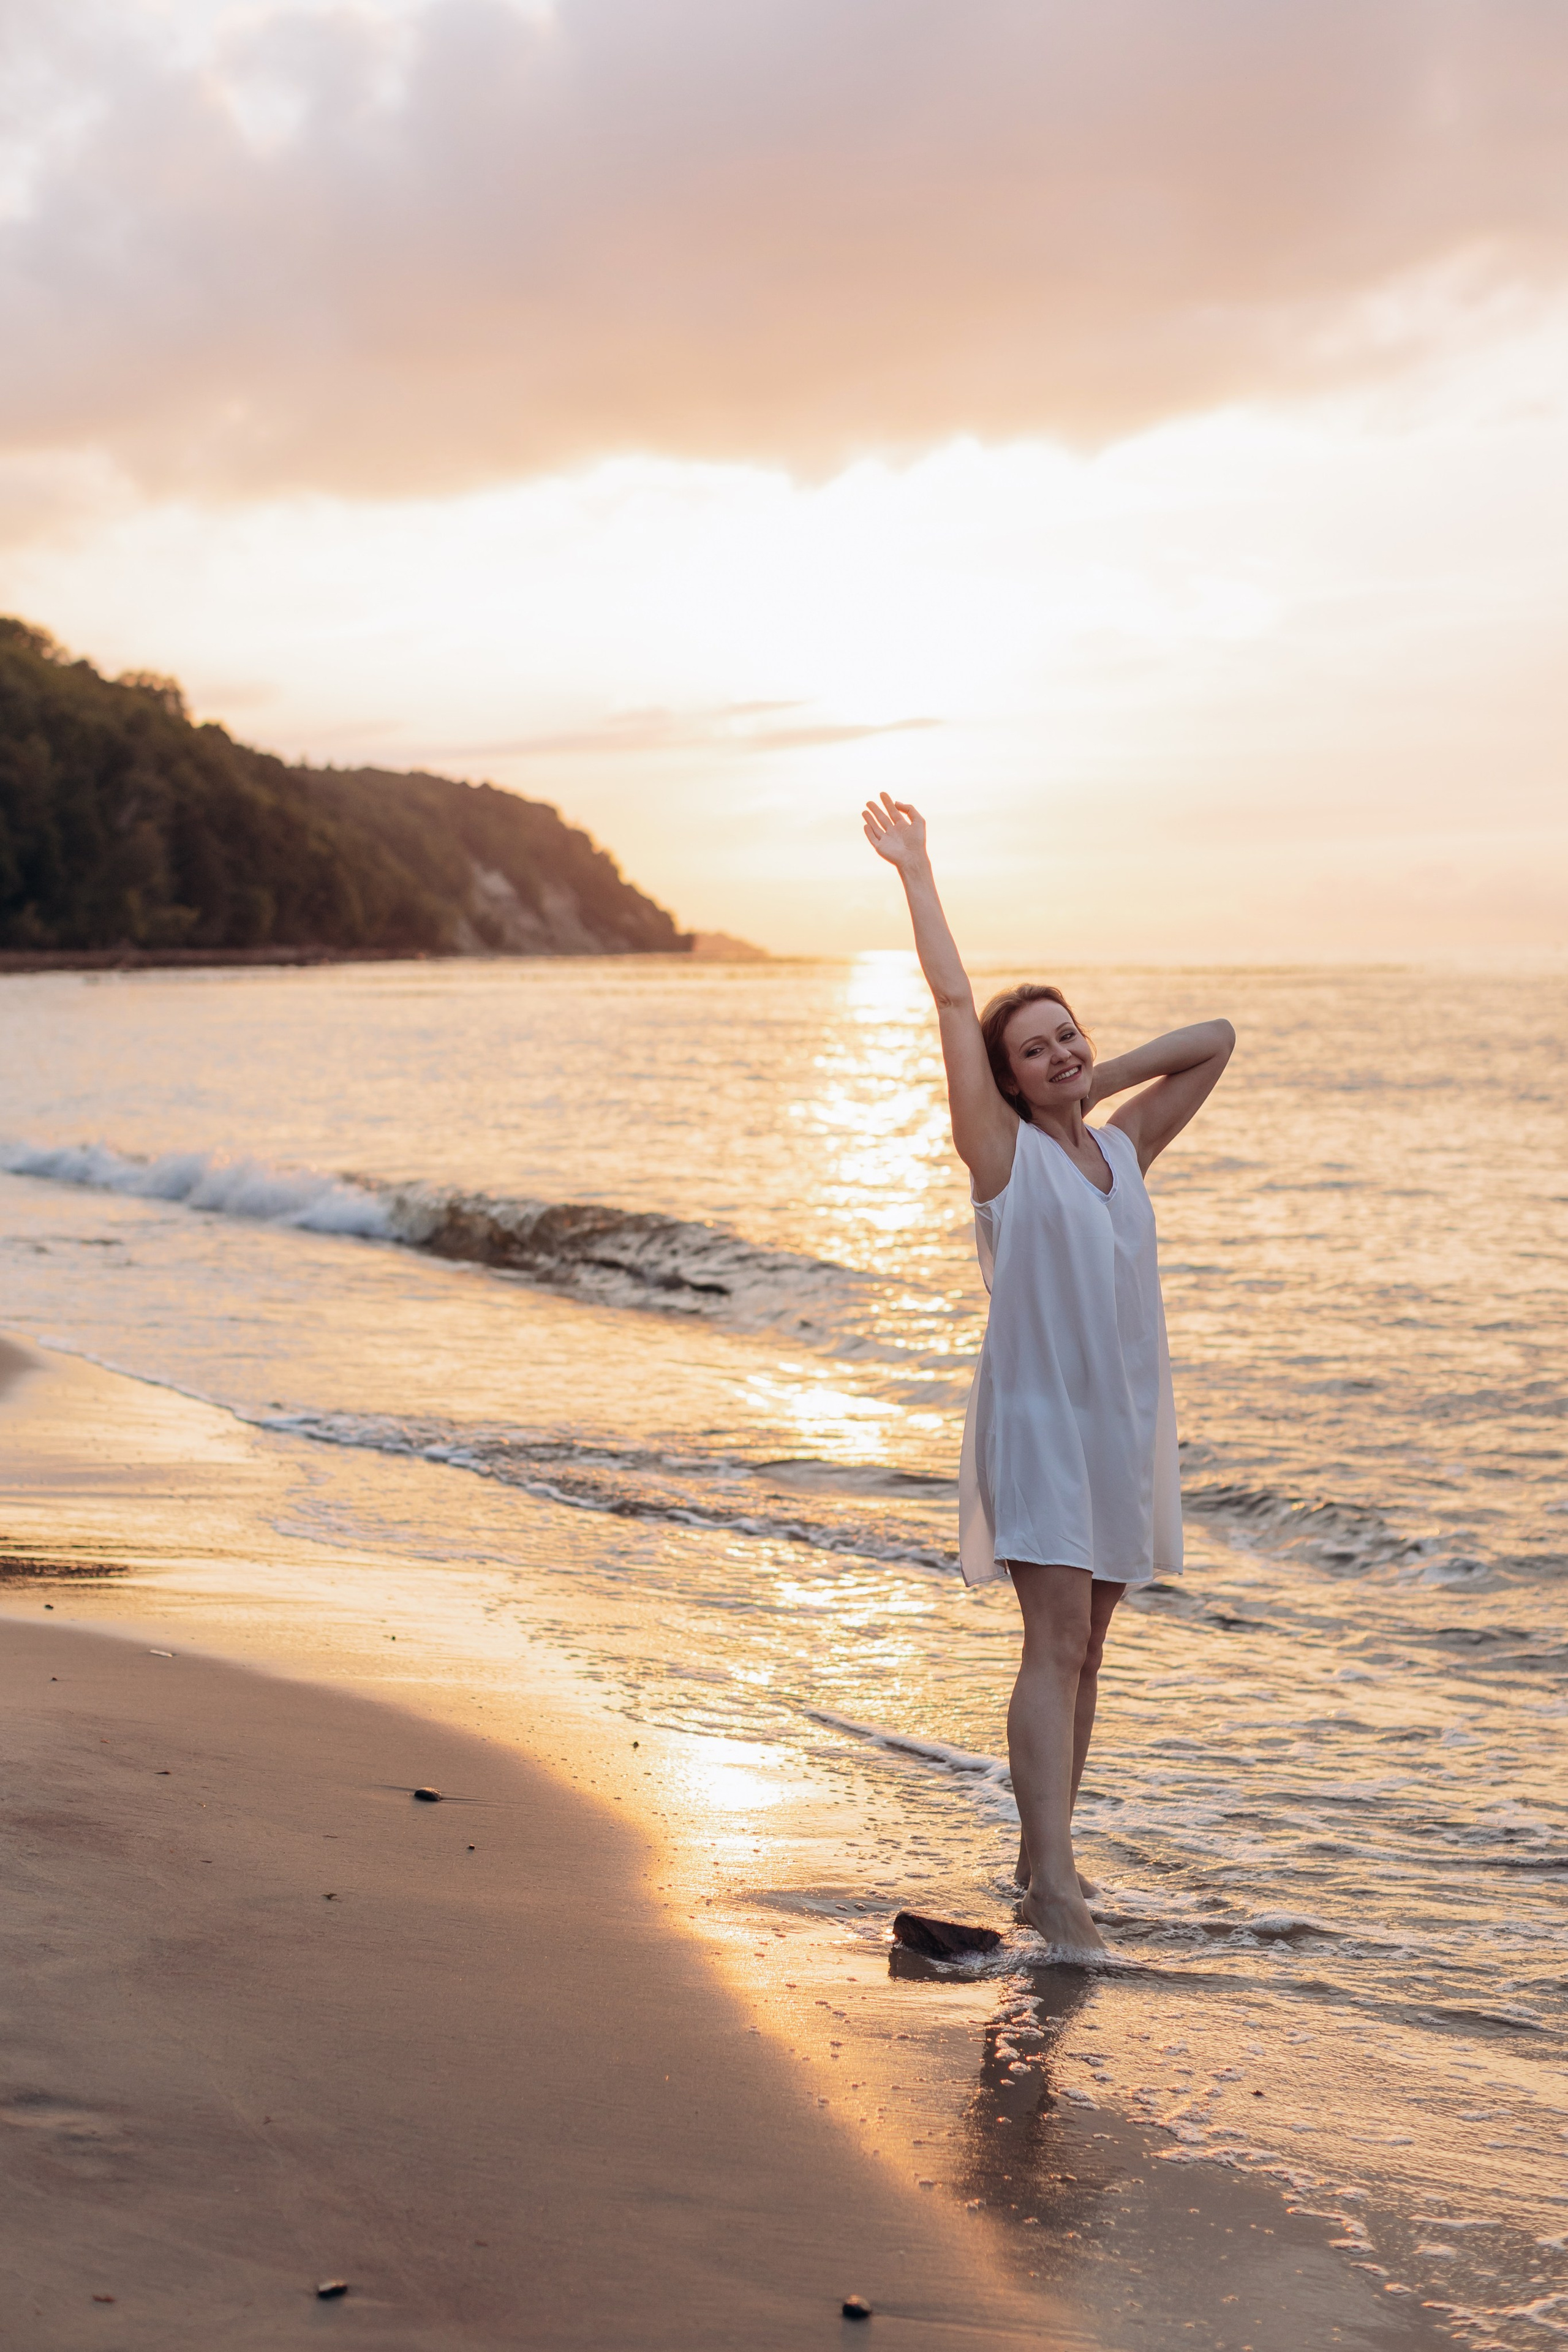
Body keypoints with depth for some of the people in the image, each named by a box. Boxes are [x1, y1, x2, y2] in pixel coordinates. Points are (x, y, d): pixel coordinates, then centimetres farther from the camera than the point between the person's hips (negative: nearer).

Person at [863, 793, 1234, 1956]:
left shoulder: (1122, 1150, 12)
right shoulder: (1004, 1152, -2)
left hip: (1125, 1419, 6)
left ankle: (1045, 1852, 20)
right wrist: (915, 866, -3)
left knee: (1084, 1650, 10)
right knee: (1056, 1643, -14)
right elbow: (956, 1000, -6)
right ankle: (1051, 1884, -16)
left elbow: (1217, 1041, 18)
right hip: (1039, 1417, -6)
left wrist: (1098, 1085, 10)